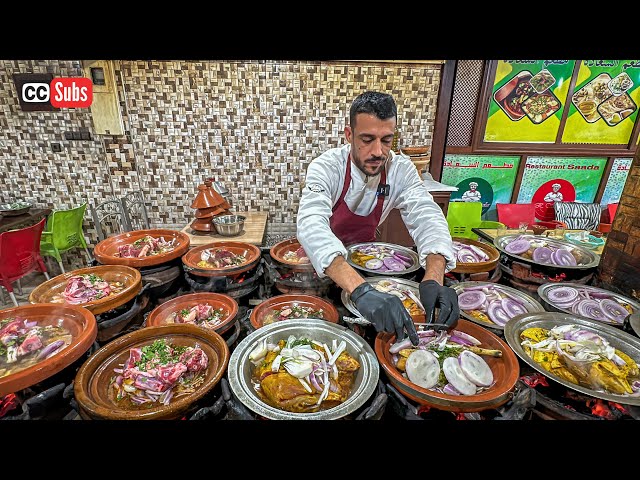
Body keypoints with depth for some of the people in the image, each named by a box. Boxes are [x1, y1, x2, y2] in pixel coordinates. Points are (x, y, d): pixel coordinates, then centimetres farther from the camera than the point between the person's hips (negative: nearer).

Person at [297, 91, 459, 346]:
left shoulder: (400, 169, -12)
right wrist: (361, 290, -55)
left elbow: (427, 216, -20)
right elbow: (311, 224, -41)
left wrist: (434, 278, -40)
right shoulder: (326, 167, -25)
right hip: (320, 262, -2)